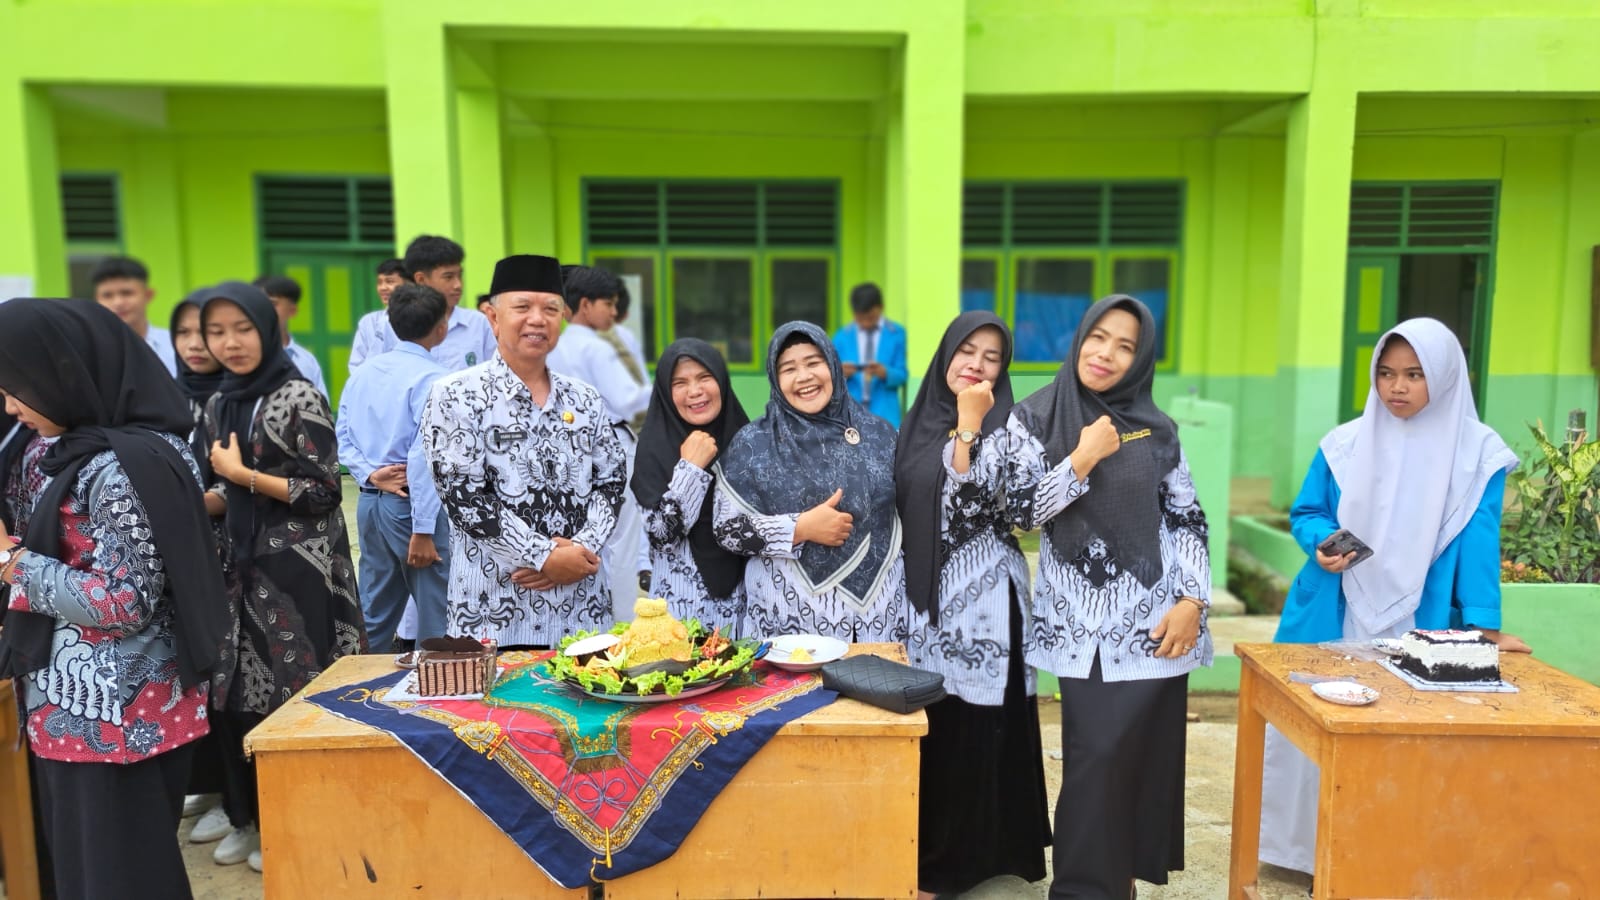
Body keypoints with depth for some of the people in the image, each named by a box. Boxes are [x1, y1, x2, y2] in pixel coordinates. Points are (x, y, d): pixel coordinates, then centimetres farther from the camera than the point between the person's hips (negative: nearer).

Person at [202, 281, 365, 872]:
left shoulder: (299, 397, -11)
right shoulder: (221, 405, 10)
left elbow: (322, 492, -15)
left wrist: (242, 474, -14)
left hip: (297, 568, -7)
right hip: (241, 564, 7)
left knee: (294, 695, 2)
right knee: (241, 693, 12)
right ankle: (249, 816, 29)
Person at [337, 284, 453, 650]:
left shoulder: (362, 372, 9)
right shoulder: (431, 377, -14)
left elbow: (343, 438, 8)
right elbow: (424, 456, -19)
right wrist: (422, 530, -18)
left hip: (369, 502, 8)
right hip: (409, 504, -8)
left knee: (375, 615, 18)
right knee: (437, 618, 1)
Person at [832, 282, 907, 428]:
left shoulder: (896, 333, 2)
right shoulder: (842, 336, 7)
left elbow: (902, 375, 1)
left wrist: (885, 373, -20)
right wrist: (841, 373, -16)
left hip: (884, 413, -1)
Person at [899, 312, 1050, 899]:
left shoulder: (1007, 425, -7)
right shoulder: (919, 421, 9)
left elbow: (972, 502, -22)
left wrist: (968, 425, -25)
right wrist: (902, 591, 13)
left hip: (981, 597, -5)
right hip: (924, 593, 5)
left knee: (978, 729, 2)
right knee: (927, 728, 12)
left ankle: (978, 851, 20)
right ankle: (932, 852, 30)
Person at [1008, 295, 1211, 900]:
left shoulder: (1155, 428, 5)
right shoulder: (1034, 419, 1)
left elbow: (1188, 520, 5)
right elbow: (1021, 511, -6)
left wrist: (1192, 601, -5)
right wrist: (1084, 458, -14)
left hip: (1156, 617, 2)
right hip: (1084, 623, -2)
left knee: (1146, 753, 7)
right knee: (1098, 758, -3)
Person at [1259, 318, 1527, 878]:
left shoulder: (1477, 453, -3)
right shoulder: (1344, 444, 0)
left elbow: (1477, 541, -6)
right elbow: (1305, 512, 5)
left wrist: (1482, 623, -14)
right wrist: (1322, 544, -16)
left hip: (1418, 624, -1)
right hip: (1334, 618, 2)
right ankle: (1307, 846, 24)